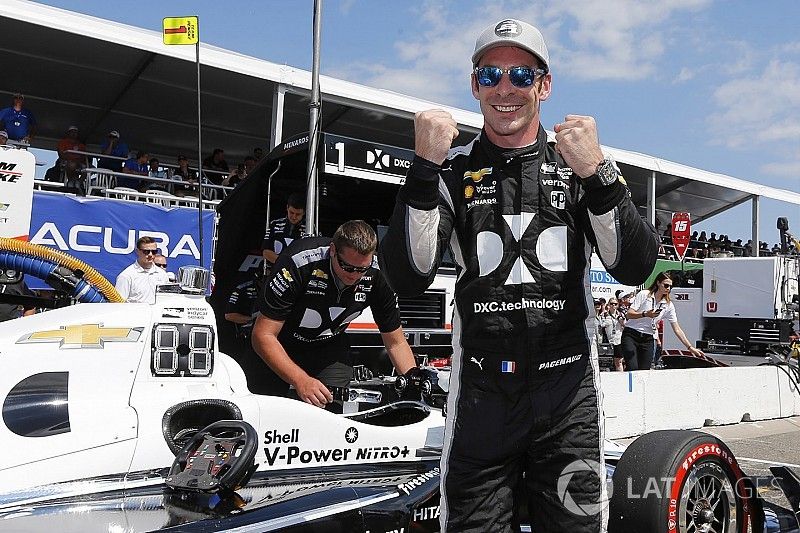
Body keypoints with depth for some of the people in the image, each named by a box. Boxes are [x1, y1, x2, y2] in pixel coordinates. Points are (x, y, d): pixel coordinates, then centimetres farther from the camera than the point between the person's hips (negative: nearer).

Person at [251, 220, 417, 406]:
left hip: (329, 346, 2)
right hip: (280, 346, -2)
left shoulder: (377, 275, -21)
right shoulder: (299, 263, -34)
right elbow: (263, 335, -32)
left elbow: (396, 343, -7)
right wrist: (301, 381, -43)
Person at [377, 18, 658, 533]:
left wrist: (598, 175, -18)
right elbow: (408, 278, -7)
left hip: (569, 395, 1)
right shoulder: (452, 169, 6)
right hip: (480, 396, 0)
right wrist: (425, 166, -16)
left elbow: (635, 268, -4)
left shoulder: (578, 162, 7)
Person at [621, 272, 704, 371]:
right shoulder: (643, 294, -5)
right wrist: (645, 314, -29)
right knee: (633, 369, -18)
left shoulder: (668, 305, 6)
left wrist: (690, 347, 0)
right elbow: (629, 314, -11)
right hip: (631, 335, -4)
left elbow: (677, 329, 6)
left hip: (648, 339, 4)